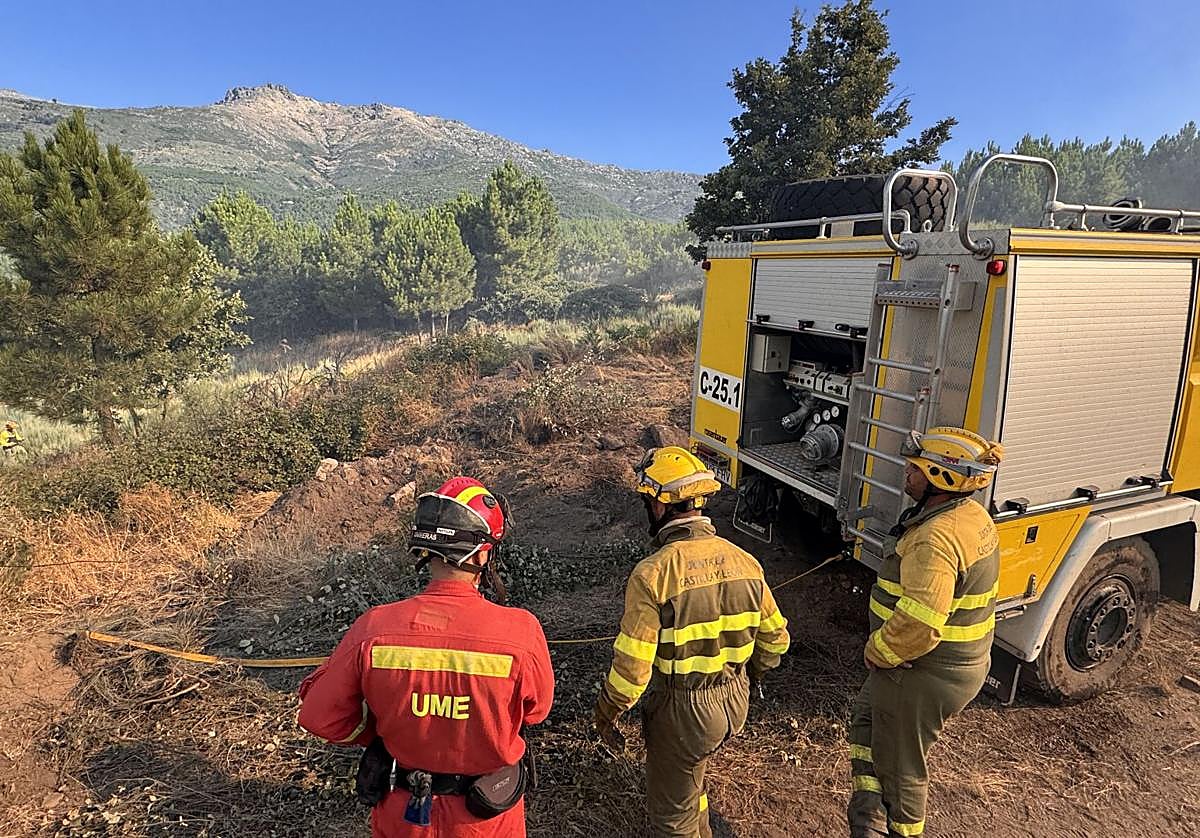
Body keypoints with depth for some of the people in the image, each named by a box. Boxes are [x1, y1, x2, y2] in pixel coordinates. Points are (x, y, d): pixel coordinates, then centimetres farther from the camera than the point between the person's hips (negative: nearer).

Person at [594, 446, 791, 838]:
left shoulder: (653, 574, -26)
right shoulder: (744, 561, -8)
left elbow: (632, 666, -23)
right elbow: (774, 640, 3)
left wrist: (605, 715, -5)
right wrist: (748, 679, 22)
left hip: (681, 711, -6)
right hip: (734, 704, 7)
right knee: (688, 770, 34)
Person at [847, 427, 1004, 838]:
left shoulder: (935, 538, -31)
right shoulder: (974, 517, 1)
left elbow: (918, 625, -37)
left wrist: (876, 653, -18)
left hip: (921, 675, -10)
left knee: (900, 765, 14)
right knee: (866, 716, 26)